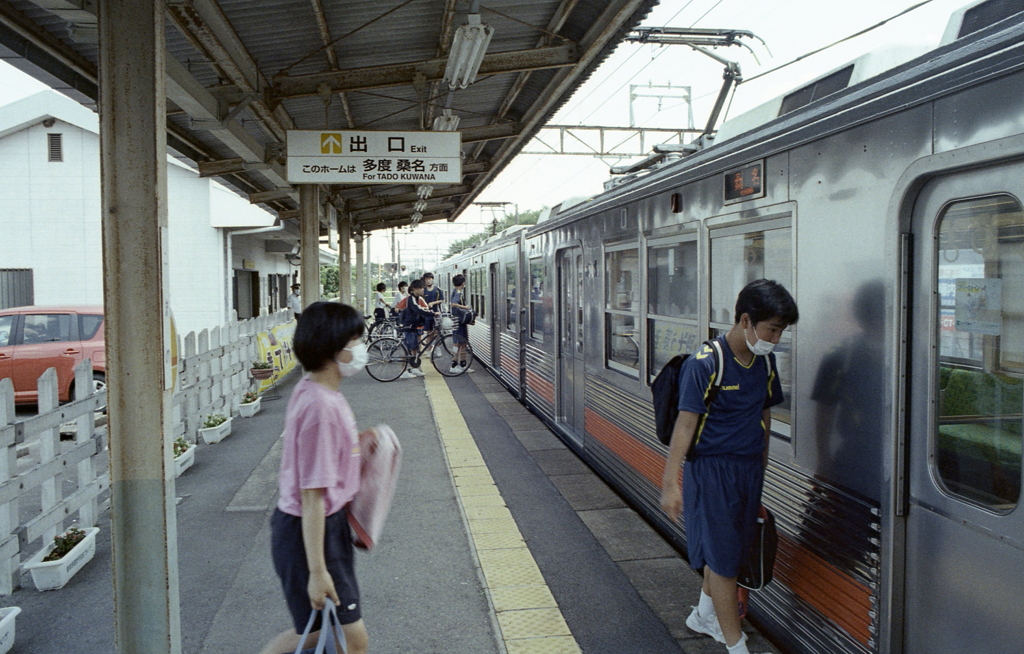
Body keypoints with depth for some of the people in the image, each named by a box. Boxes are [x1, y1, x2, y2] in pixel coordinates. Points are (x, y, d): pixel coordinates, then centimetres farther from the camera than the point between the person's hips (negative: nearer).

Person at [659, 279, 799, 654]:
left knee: (735, 549, 18)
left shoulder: (765, 360, 4)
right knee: (723, 557, 0)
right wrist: (670, 482, -22)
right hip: (712, 468, -7)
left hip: (749, 468, 7)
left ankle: (704, 615, 40)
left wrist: (761, 468, 18)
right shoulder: (705, 363, -19)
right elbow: (686, 423, -20)